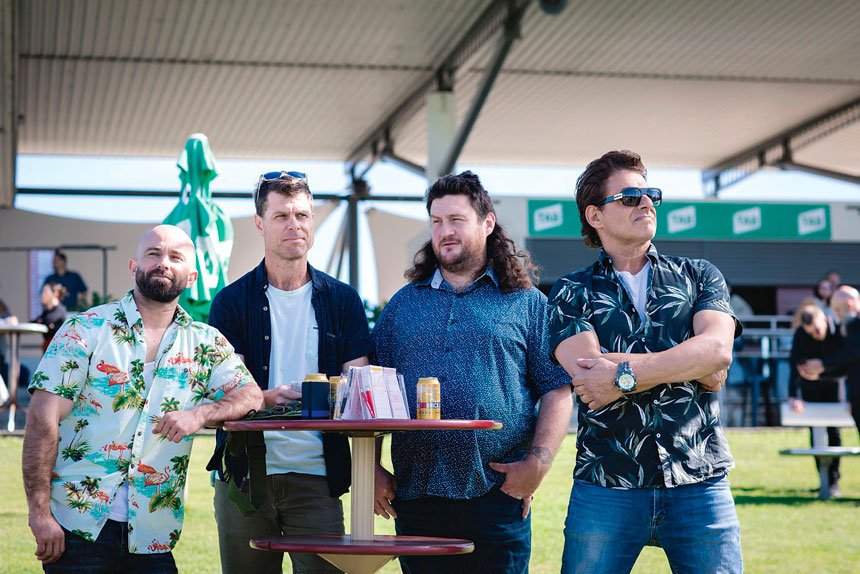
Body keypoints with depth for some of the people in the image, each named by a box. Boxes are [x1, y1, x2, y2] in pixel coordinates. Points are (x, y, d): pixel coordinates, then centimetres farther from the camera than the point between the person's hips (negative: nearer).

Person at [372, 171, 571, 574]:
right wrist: (370, 467, 4)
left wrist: (538, 462, -10)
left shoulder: (527, 303, 7)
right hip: (416, 497, 3)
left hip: (497, 496, -2)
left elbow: (557, 390, 2)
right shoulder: (403, 305, 14)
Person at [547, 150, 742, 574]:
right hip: (605, 487, -1)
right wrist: (692, 363, -6)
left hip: (699, 481, 1)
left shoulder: (699, 276, 13)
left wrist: (625, 374, -13)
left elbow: (717, 349, -8)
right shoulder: (571, 293, 8)